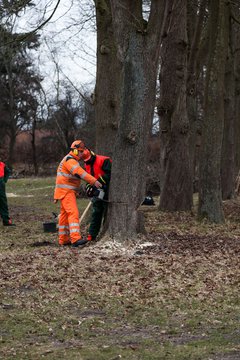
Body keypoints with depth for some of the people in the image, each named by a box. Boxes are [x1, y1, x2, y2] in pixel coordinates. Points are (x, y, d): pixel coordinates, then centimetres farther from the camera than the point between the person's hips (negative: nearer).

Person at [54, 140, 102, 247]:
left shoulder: (71, 160, 21)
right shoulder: (70, 160, -14)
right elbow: (81, 172, -30)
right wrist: (94, 181, -37)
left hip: (68, 191, 11)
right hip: (66, 191, -11)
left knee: (64, 215, 13)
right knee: (73, 213, -20)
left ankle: (63, 239, 19)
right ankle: (76, 239, -31)